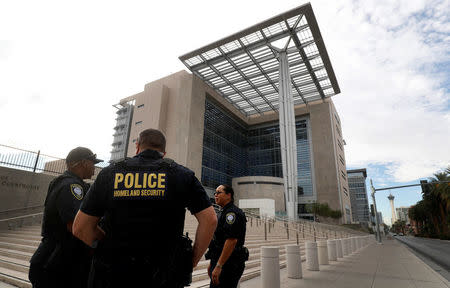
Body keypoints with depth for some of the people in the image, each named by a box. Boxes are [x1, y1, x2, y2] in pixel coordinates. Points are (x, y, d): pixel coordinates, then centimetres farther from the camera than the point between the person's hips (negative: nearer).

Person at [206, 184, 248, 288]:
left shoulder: (232, 212, -15)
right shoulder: (223, 212, 17)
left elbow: (232, 240, -25)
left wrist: (218, 266, -25)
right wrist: (212, 263, 22)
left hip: (228, 264, -10)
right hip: (220, 262, 10)